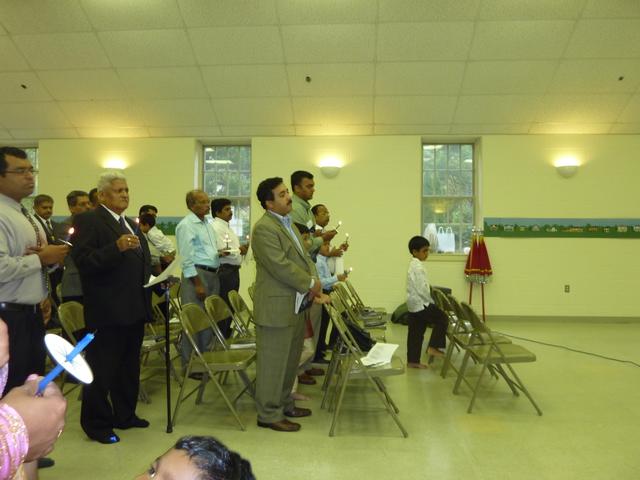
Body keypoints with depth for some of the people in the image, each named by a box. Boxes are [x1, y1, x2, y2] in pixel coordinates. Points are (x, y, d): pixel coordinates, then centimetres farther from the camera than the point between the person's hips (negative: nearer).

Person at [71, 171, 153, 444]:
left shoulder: (131, 224, 18)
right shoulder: (88, 221, -9)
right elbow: (83, 261, -20)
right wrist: (117, 247, -31)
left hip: (134, 309, 9)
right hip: (107, 311, -8)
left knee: (129, 367, 18)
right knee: (102, 370, 2)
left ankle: (125, 415, 32)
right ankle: (97, 424, 15)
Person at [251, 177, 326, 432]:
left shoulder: (287, 223, 15)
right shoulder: (264, 228, -17)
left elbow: (304, 255, 14)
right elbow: (280, 266, -23)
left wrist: (314, 281, -4)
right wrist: (310, 284, -14)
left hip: (295, 305, 10)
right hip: (276, 307, -10)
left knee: (290, 360, 19)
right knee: (273, 362, 1)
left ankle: (284, 404, 34)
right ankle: (269, 414, 14)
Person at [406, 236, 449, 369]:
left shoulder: (413, 265, 15)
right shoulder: (418, 266, -17)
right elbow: (421, 289, -21)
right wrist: (431, 302, -10)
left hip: (414, 304, 10)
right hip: (420, 303, -10)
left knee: (415, 333, 12)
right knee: (443, 319, -1)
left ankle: (412, 361, 17)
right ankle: (433, 347, 0)